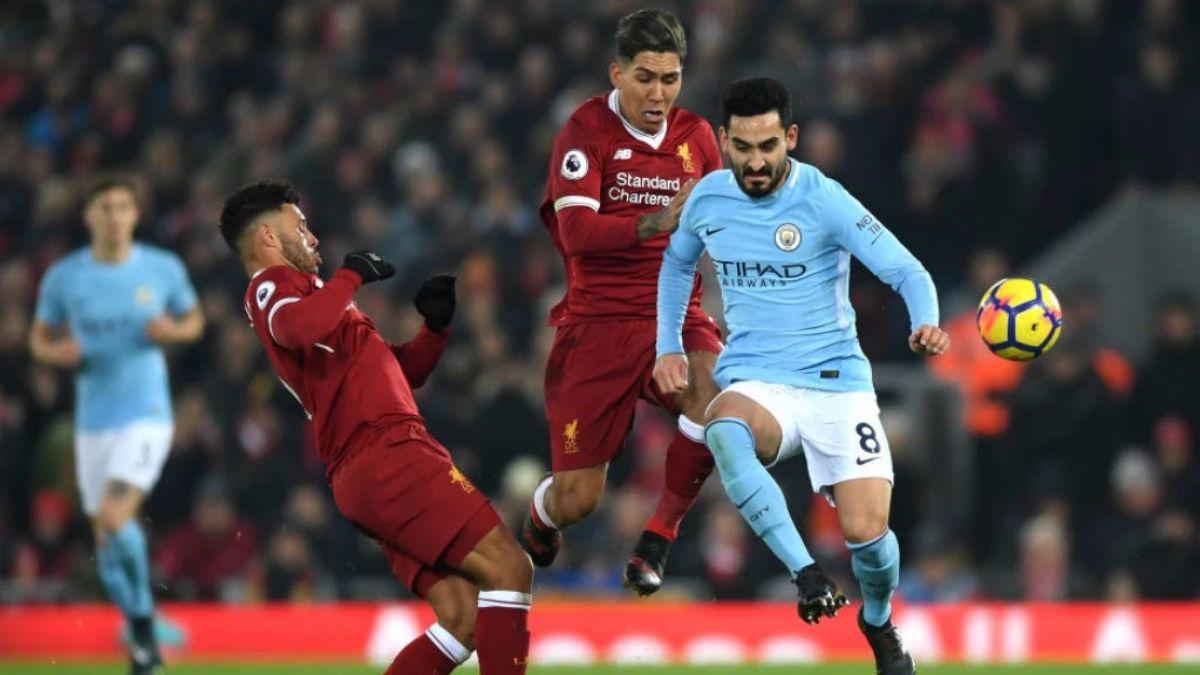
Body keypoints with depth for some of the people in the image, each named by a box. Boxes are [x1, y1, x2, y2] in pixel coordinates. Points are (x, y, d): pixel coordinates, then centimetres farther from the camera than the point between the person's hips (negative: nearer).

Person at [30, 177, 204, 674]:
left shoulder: (164, 269, -1)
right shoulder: (63, 277, 1)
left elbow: (194, 320, 14)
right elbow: (40, 339, 12)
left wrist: (173, 331, -9)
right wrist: (59, 352, -11)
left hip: (147, 414, -3)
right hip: (93, 422, 3)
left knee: (114, 519, -22)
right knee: (106, 539, 5)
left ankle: (143, 614, -1)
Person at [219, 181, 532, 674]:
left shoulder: (292, 289, 32)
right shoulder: (272, 285, 2)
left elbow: (403, 371, 37)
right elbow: (299, 328, -26)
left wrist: (436, 327, 19)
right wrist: (351, 276, -11)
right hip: (384, 454, -10)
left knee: (465, 620, -1)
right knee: (508, 568, -17)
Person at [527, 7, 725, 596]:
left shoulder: (695, 136, 8)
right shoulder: (586, 130, -6)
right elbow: (575, 232, -21)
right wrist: (655, 223, -35)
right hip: (598, 322, -3)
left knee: (715, 396, -33)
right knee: (576, 499, -5)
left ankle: (658, 539, -11)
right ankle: (536, 532, 35)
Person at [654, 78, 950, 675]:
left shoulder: (823, 200, -11)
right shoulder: (708, 198, 3)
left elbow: (906, 270, -14)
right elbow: (677, 263, 25)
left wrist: (926, 323, -34)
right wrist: (668, 346, 15)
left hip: (836, 380, -2)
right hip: (755, 383, 2)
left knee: (867, 531, -15)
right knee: (723, 430, -37)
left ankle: (879, 623, 21)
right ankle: (807, 575, -33)